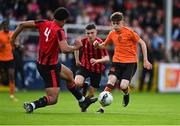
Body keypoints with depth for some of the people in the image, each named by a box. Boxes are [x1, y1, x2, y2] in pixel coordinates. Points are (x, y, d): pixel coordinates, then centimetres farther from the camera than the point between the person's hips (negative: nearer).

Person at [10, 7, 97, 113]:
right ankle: (32, 106, -24)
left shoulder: (44, 24, -3)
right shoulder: (59, 31, -22)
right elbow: (65, 49, -35)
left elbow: (22, 25, -2)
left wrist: (13, 38, 11)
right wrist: (76, 47, -15)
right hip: (50, 68, -9)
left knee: (69, 75, 31)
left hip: (41, 63, 10)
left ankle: (83, 101, 44)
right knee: (53, 99, -6)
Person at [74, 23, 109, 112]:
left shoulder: (99, 43, -22)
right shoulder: (83, 41, -12)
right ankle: (84, 86, 9)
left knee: (91, 94, 4)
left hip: (96, 70, -1)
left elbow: (107, 58, -29)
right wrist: (77, 60, 10)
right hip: (85, 67, 1)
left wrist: (97, 61, -47)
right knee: (77, 83, -28)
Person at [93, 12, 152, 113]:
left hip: (130, 62, -3)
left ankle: (126, 93, 23)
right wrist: (97, 45, -4)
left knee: (123, 86, -16)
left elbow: (142, 43, -4)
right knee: (110, 83, -17)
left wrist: (145, 60, -5)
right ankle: (102, 107, -16)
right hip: (117, 61, 3)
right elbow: (104, 45, 21)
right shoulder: (112, 34, 5)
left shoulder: (129, 32, -9)